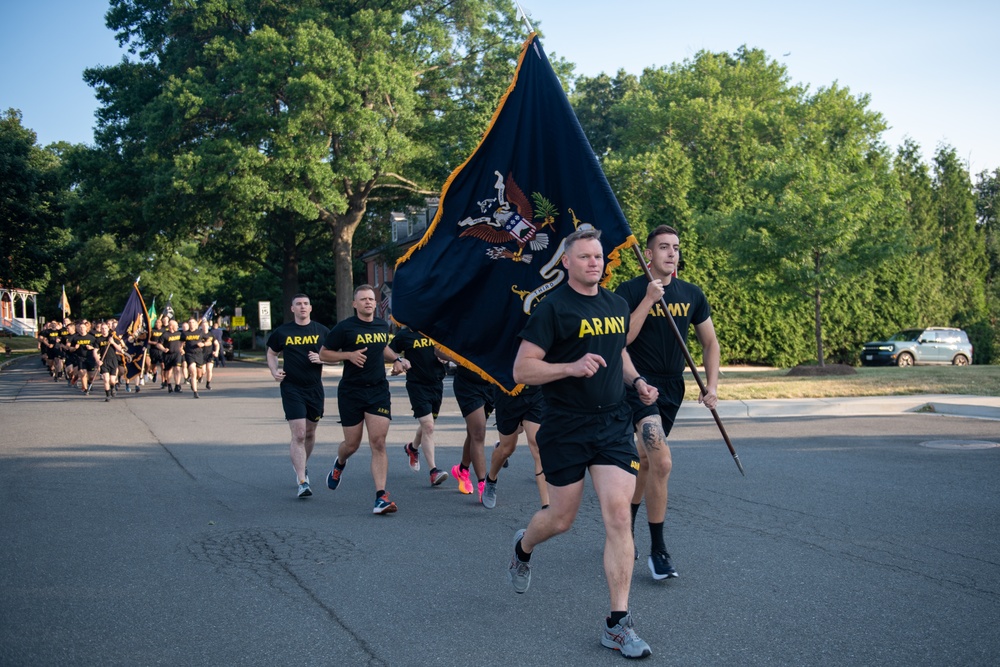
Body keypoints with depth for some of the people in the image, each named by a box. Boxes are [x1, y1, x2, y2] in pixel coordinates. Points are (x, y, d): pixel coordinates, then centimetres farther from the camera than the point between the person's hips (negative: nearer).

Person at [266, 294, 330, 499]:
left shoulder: (322, 331, 3)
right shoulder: (282, 332, 1)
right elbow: (271, 353, 15)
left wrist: (321, 358, -12)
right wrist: (274, 371, -3)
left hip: (315, 389, 3)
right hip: (291, 388, -3)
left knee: (310, 432, 15)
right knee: (298, 435, -11)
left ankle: (303, 465, 43)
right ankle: (302, 482, -11)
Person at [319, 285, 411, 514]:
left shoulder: (383, 326, 9)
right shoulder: (344, 328, -6)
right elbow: (323, 353, -1)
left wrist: (397, 359, 10)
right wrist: (349, 355, -16)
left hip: (378, 390, 3)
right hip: (351, 392, -2)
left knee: (378, 444, -8)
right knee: (352, 444, 6)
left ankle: (381, 496, -9)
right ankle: (339, 464, 44)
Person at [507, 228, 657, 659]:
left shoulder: (617, 305, 10)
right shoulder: (552, 308, -8)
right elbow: (521, 370, -12)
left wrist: (637, 381, 10)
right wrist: (572, 367, -25)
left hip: (613, 424, 4)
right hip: (565, 429, -4)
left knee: (618, 515, -8)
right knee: (561, 520, 8)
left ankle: (618, 625, -1)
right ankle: (523, 548, 46)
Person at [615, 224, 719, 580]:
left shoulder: (692, 294, 6)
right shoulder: (630, 291, -8)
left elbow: (710, 342, 14)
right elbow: (620, 338, -18)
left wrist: (712, 385, 4)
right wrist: (649, 300, -22)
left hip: (672, 388, 6)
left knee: (646, 460, 15)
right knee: (662, 462, -19)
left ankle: (626, 527, 36)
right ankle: (657, 550, -8)